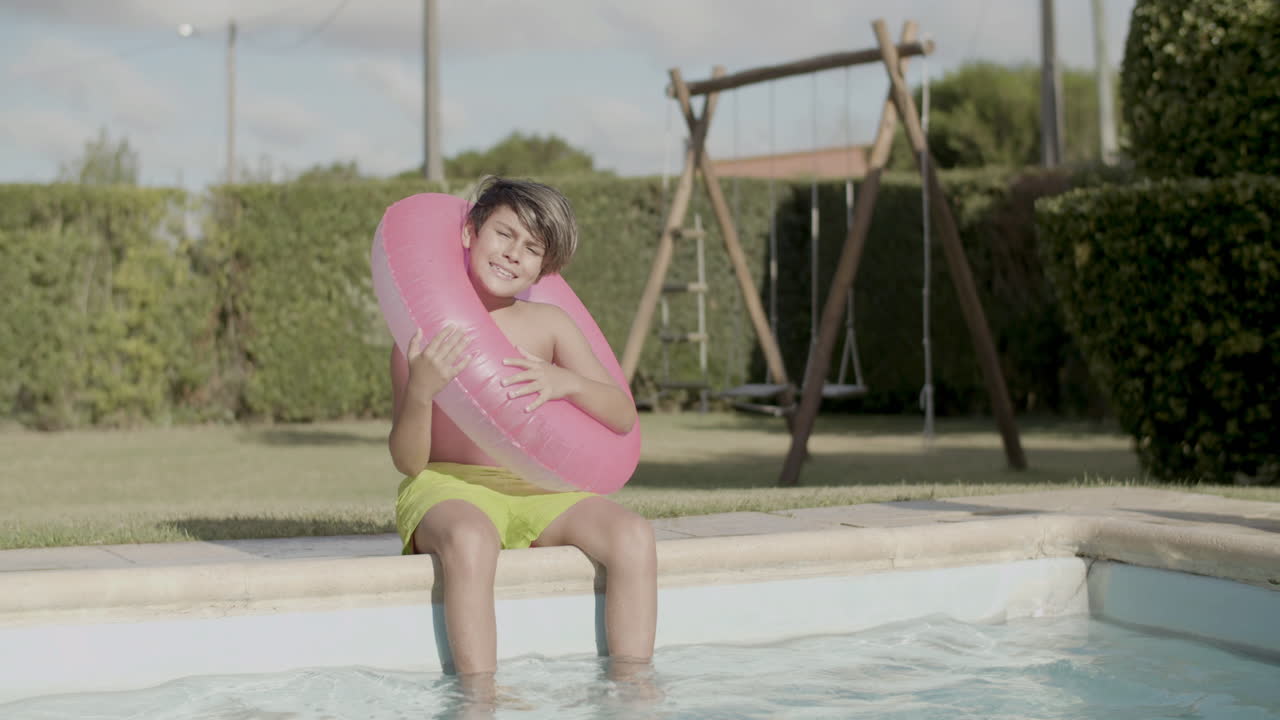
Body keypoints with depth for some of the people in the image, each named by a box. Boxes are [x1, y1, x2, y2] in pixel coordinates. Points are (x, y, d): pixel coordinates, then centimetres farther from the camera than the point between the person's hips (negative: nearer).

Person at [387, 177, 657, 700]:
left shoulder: (550, 324, 6)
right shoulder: (422, 332, -4)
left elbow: (622, 417, 0)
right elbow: (408, 461, -8)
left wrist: (564, 382, -20)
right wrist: (420, 392, -28)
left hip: (539, 491, 4)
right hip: (449, 486, -3)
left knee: (633, 536, -23)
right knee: (470, 540, -39)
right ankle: (479, 692, -33)